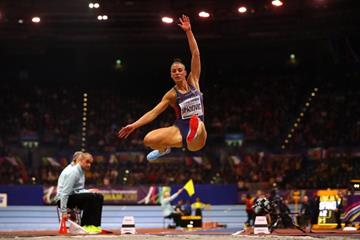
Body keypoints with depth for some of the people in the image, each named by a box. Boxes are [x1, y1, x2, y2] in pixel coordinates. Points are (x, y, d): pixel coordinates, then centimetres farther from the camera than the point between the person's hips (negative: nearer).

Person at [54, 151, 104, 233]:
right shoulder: (73, 172, -19)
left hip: (74, 196, 10)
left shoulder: (81, 171, 11)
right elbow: (64, 192, -23)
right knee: (90, 197, -27)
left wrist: (88, 191, 1)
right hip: (63, 199, -10)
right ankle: (86, 226, -17)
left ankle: (95, 225, -2)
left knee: (99, 197, 1)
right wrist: (64, 211, -26)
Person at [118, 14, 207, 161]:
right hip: (180, 129, 4)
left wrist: (188, 32, -5)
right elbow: (153, 112, 4)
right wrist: (134, 125, -6)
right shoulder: (172, 94, 7)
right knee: (149, 140, -16)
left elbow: (195, 54, 2)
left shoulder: (193, 81, 8)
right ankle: (164, 149, 15)